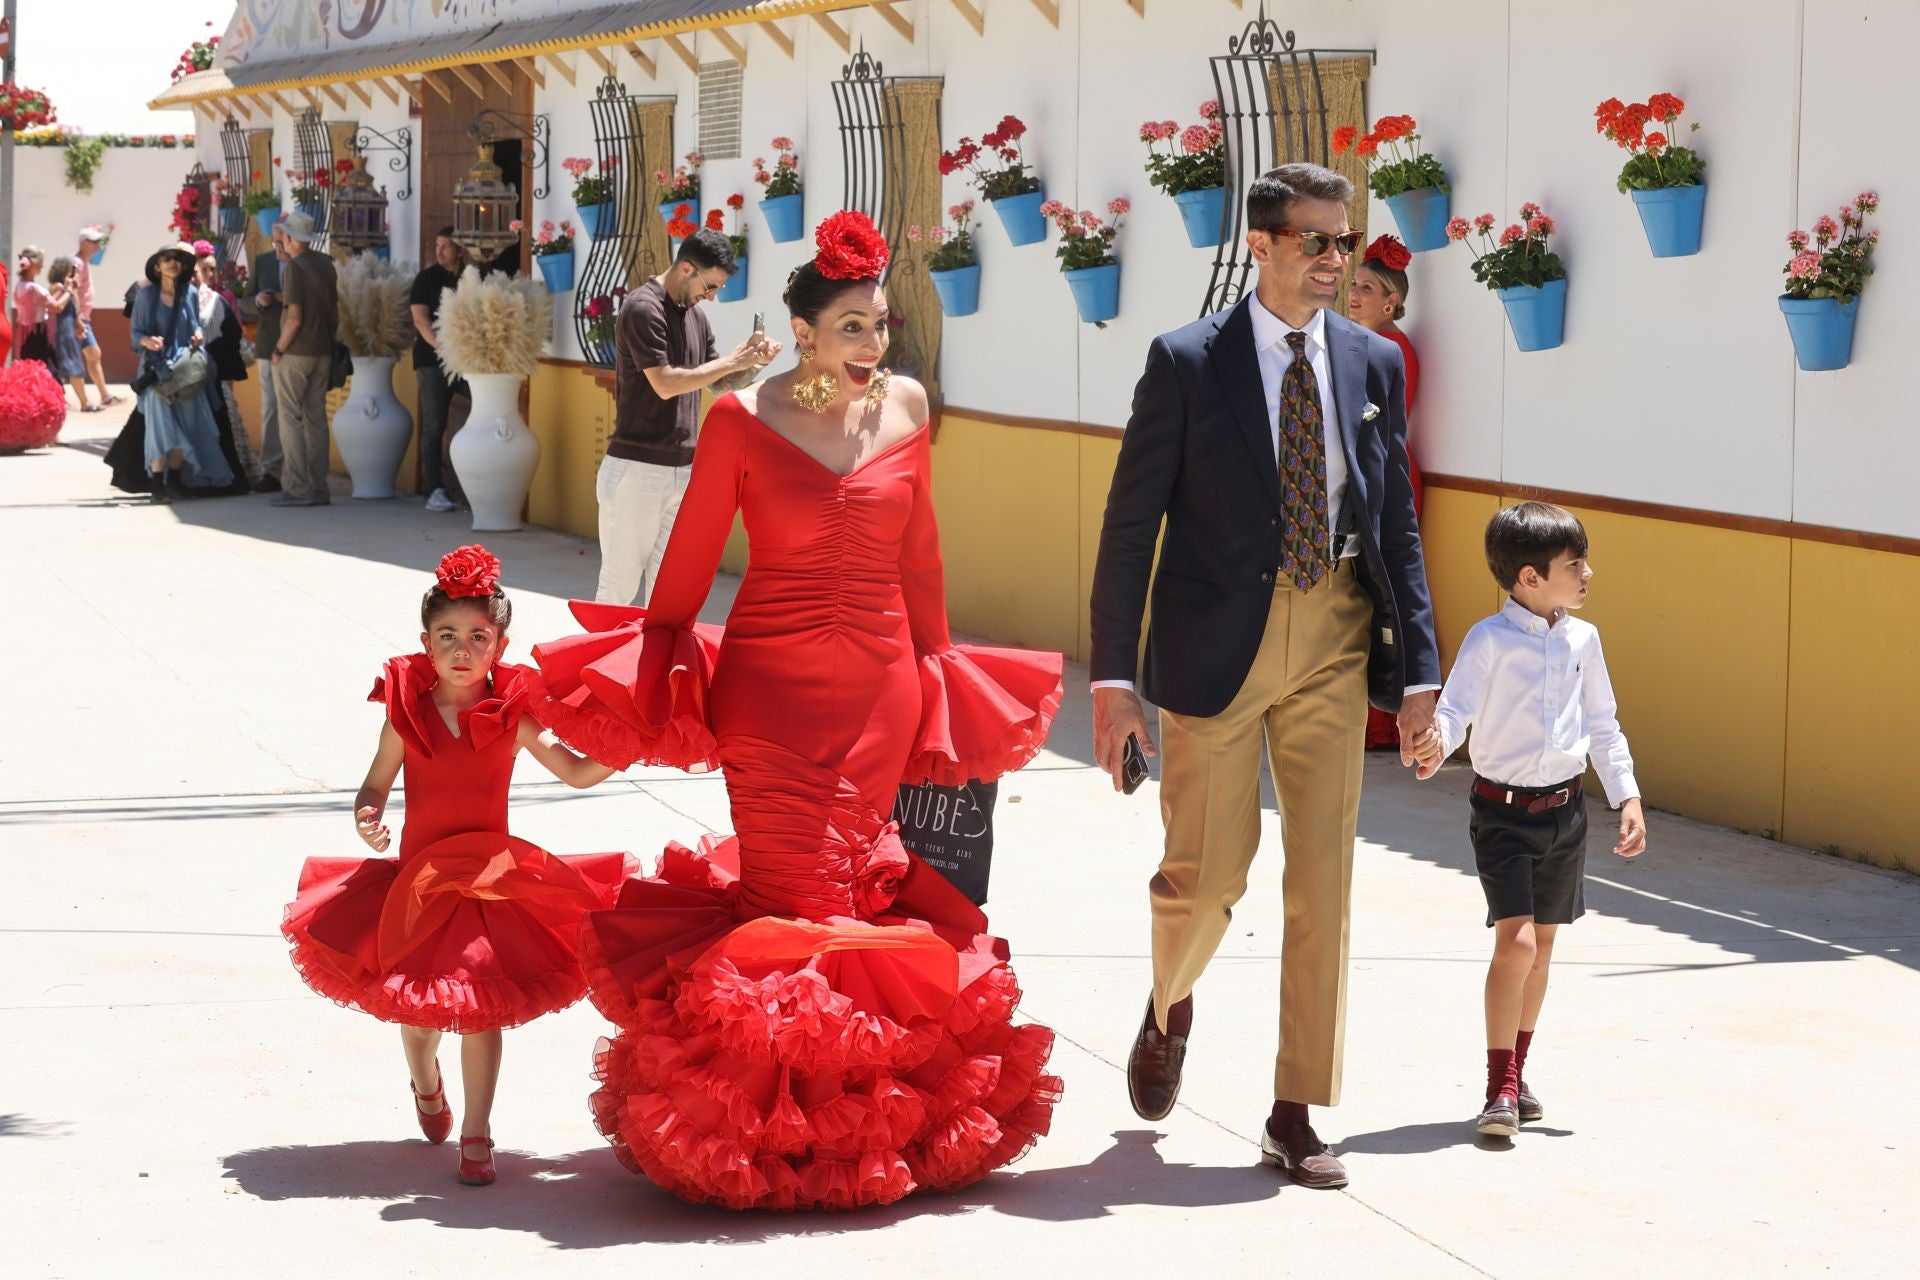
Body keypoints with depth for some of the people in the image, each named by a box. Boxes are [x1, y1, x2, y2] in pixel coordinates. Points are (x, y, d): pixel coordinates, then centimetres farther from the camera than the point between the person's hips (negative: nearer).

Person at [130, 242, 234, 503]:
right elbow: (136, 332, 2)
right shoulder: (146, 295, 0)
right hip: (156, 367, -3)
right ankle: (158, 484, -11)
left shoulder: (190, 293, 7)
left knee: (186, 422, 0)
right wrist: (146, 341, -19)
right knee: (161, 423, -12)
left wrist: (198, 335, -8)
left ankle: (176, 480, 11)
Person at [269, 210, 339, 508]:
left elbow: (295, 318, -19)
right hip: (323, 353, 7)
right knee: (316, 419, 10)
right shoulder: (325, 264, 7)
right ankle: (318, 488, 11)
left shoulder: (294, 267, -14)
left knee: (290, 419, -2)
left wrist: (279, 349, -8)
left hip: (295, 354, -7)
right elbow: (335, 313, 12)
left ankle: (297, 488, -6)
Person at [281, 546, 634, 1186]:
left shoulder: (511, 715, -6)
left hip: (490, 879, -1)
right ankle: (425, 1083, 43)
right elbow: (378, 783, 0)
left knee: (480, 1005, -7)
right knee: (416, 1000, 8)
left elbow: (578, 773, 0)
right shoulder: (407, 711, -6)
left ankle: (476, 1133, 4)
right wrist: (367, 816, -21)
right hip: (416, 879, 1)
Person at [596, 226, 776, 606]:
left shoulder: (694, 315, 13)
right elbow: (665, 384, -18)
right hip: (637, 469, -7)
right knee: (619, 585, -2)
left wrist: (753, 363, 1)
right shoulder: (643, 308, -11)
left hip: (683, 471, 7)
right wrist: (731, 361, -13)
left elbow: (720, 384, 21)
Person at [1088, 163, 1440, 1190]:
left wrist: (1418, 664, 2)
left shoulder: (1374, 363, 6)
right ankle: (1171, 1006, 36)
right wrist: (1114, 675, -9)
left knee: (1323, 880, 2)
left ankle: (1295, 1117, 11)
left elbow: (1397, 522, 9)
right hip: (1219, 642, -3)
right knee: (1209, 871, 0)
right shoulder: (1187, 362, -5)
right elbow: (1130, 522, -4)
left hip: (1332, 644, 3)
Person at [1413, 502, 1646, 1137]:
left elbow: (1603, 727, 13)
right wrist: (1435, 743, -39)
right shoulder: (1490, 640, -12)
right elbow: (1454, 708, -16)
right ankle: (1501, 1087, -8)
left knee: (1541, 945, 13)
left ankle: (1516, 1073, 28)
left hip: (1564, 806, 6)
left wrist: (1628, 798, 6)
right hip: (1503, 810, -6)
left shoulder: (1582, 639, 4)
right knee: (1516, 942, -14)